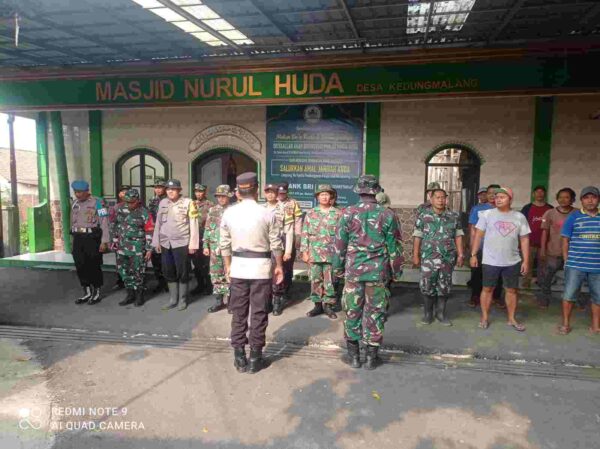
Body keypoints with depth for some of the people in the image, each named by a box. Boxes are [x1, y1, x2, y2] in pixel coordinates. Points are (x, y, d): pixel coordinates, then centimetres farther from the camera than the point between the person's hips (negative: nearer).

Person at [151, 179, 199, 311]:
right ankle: (173, 299, 24)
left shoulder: (188, 203, -6)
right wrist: (156, 241, 10)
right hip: (165, 243, 5)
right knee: (168, 272, 11)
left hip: (181, 243, -4)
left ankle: (182, 300, 18)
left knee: (182, 273, 3)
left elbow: (193, 224, -7)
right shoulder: (162, 203, 8)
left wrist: (193, 244, -10)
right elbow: (158, 223, 13)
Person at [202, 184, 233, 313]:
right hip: (215, 248, 4)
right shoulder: (212, 211, 9)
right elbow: (207, 229, 10)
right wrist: (205, 245, 4)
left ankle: (230, 300, 11)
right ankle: (219, 300, 16)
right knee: (216, 274, 7)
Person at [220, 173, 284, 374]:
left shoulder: (229, 213, -2)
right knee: (258, 313, 7)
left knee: (238, 312, 12)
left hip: (238, 267, 3)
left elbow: (225, 244, 4)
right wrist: (279, 266, 9)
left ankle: (239, 357, 20)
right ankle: (255, 357, 15)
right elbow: (276, 244, -4)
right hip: (261, 267, -2)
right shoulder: (266, 214, -9)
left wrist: (228, 265, 17)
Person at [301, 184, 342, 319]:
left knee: (330, 281, 4)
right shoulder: (310, 214, 5)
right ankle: (317, 304, 19)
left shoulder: (338, 214, 2)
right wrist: (304, 251, -1)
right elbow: (305, 234, 4)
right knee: (315, 280, 7)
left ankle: (328, 305, 16)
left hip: (332, 254, -1)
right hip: (314, 253, 1)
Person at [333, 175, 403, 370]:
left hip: (353, 271, 0)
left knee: (353, 311, 11)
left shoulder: (348, 213, -4)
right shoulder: (387, 215, -4)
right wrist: (396, 272, 11)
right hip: (378, 272, 0)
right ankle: (371, 357, 17)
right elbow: (394, 247, 0)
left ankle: (353, 356, 20)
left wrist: (338, 268, 12)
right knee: (374, 313, 9)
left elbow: (339, 244, 0)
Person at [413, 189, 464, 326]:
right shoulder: (423, 216, -1)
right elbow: (417, 237, 0)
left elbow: (458, 236, 8)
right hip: (428, 258, -2)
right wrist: (415, 255, -3)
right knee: (427, 286, 2)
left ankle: (441, 313, 23)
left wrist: (460, 254, 3)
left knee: (444, 287, 9)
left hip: (448, 258, 2)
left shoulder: (454, 216, 6)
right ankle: (428, 313, 18)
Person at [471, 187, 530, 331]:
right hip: (490, 261, -2)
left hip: (512, 262, 2)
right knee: (487, 289, 7)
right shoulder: (487, 214, -3)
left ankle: (512, 319, 25)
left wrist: (526, 260, 1)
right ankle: (485, 317, 20)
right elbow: (478, 235, -1)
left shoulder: (519, 217, 2)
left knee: (512, 290, 11)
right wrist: (473, 255, -4)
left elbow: (524, 239, 5)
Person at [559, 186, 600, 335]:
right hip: (575, 265, -2)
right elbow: (565, 240, 2)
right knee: (569, 295, 4)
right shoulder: (573, 217, -1)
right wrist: (567, 261, -1)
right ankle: (566, 324, 17)